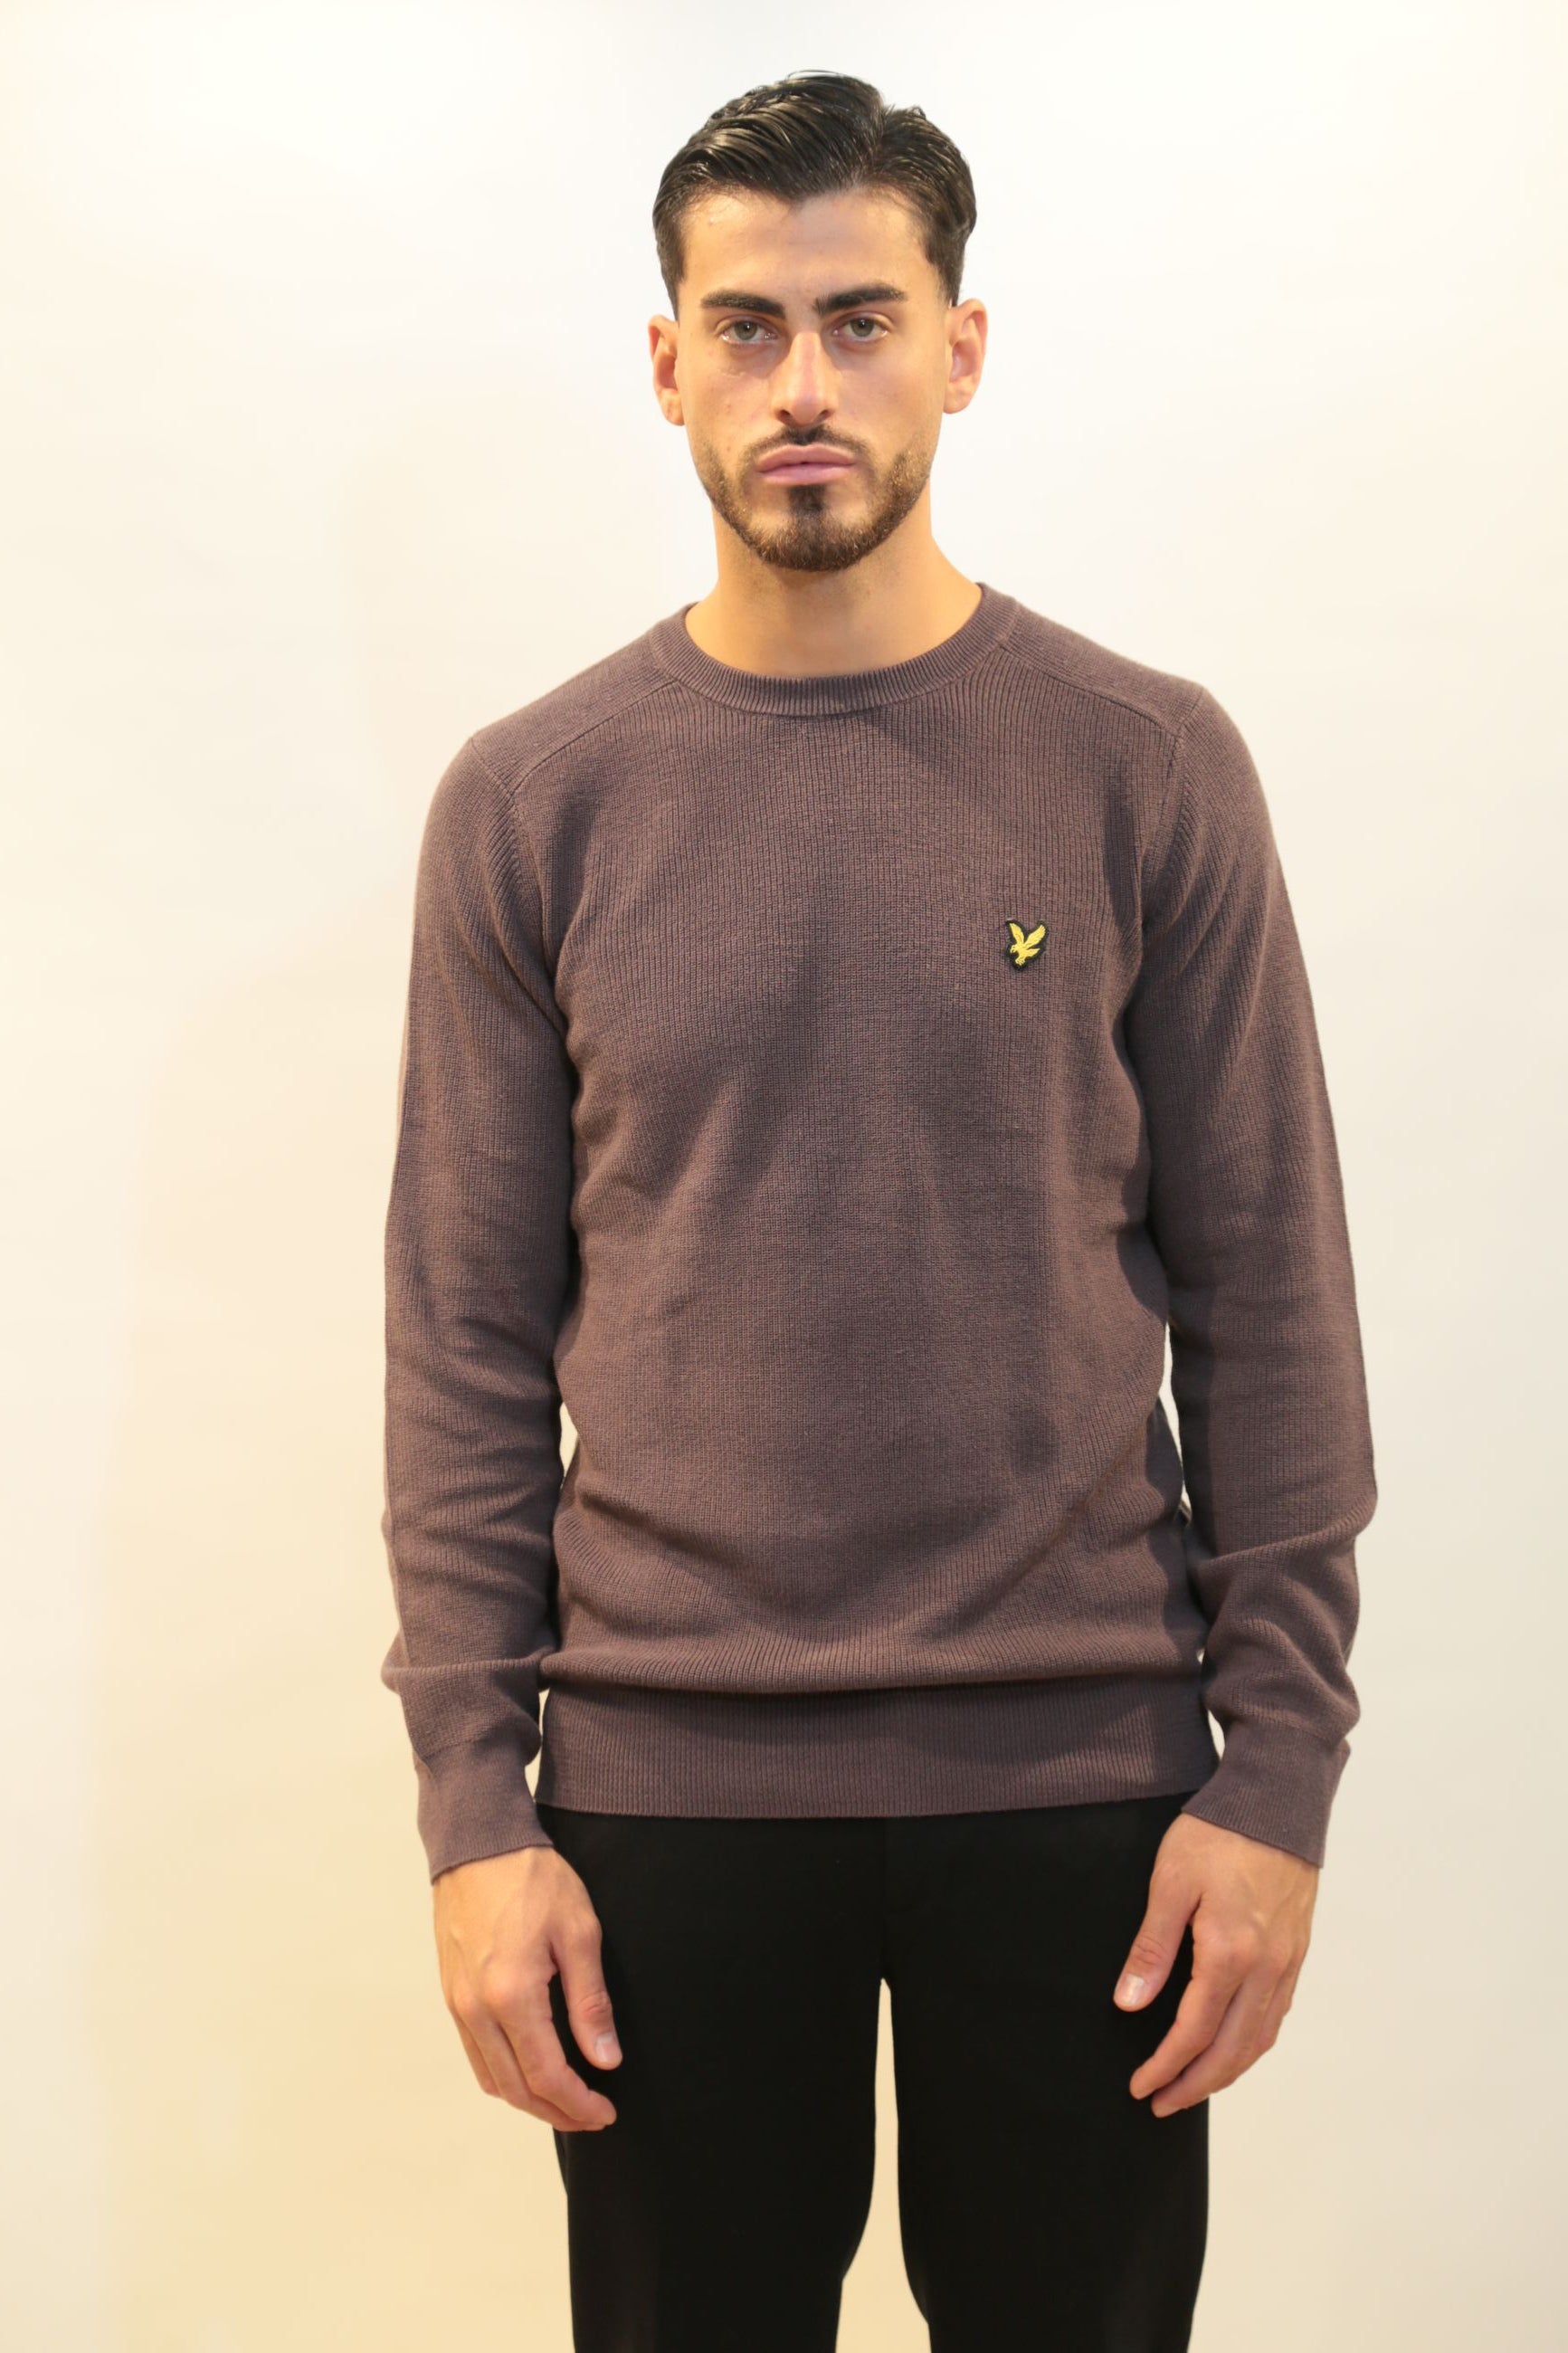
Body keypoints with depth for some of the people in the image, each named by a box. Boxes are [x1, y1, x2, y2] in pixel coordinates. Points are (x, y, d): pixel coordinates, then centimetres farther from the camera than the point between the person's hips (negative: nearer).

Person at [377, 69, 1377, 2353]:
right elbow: (467, 1332, 1)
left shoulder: (1147, 768, -2)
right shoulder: (531, 800, 1)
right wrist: (470, 1801, -3)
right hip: (665, 1782, 1)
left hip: (1080, 1775, 0)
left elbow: (1266, 1296, -1)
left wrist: (1282, 1768, -4)